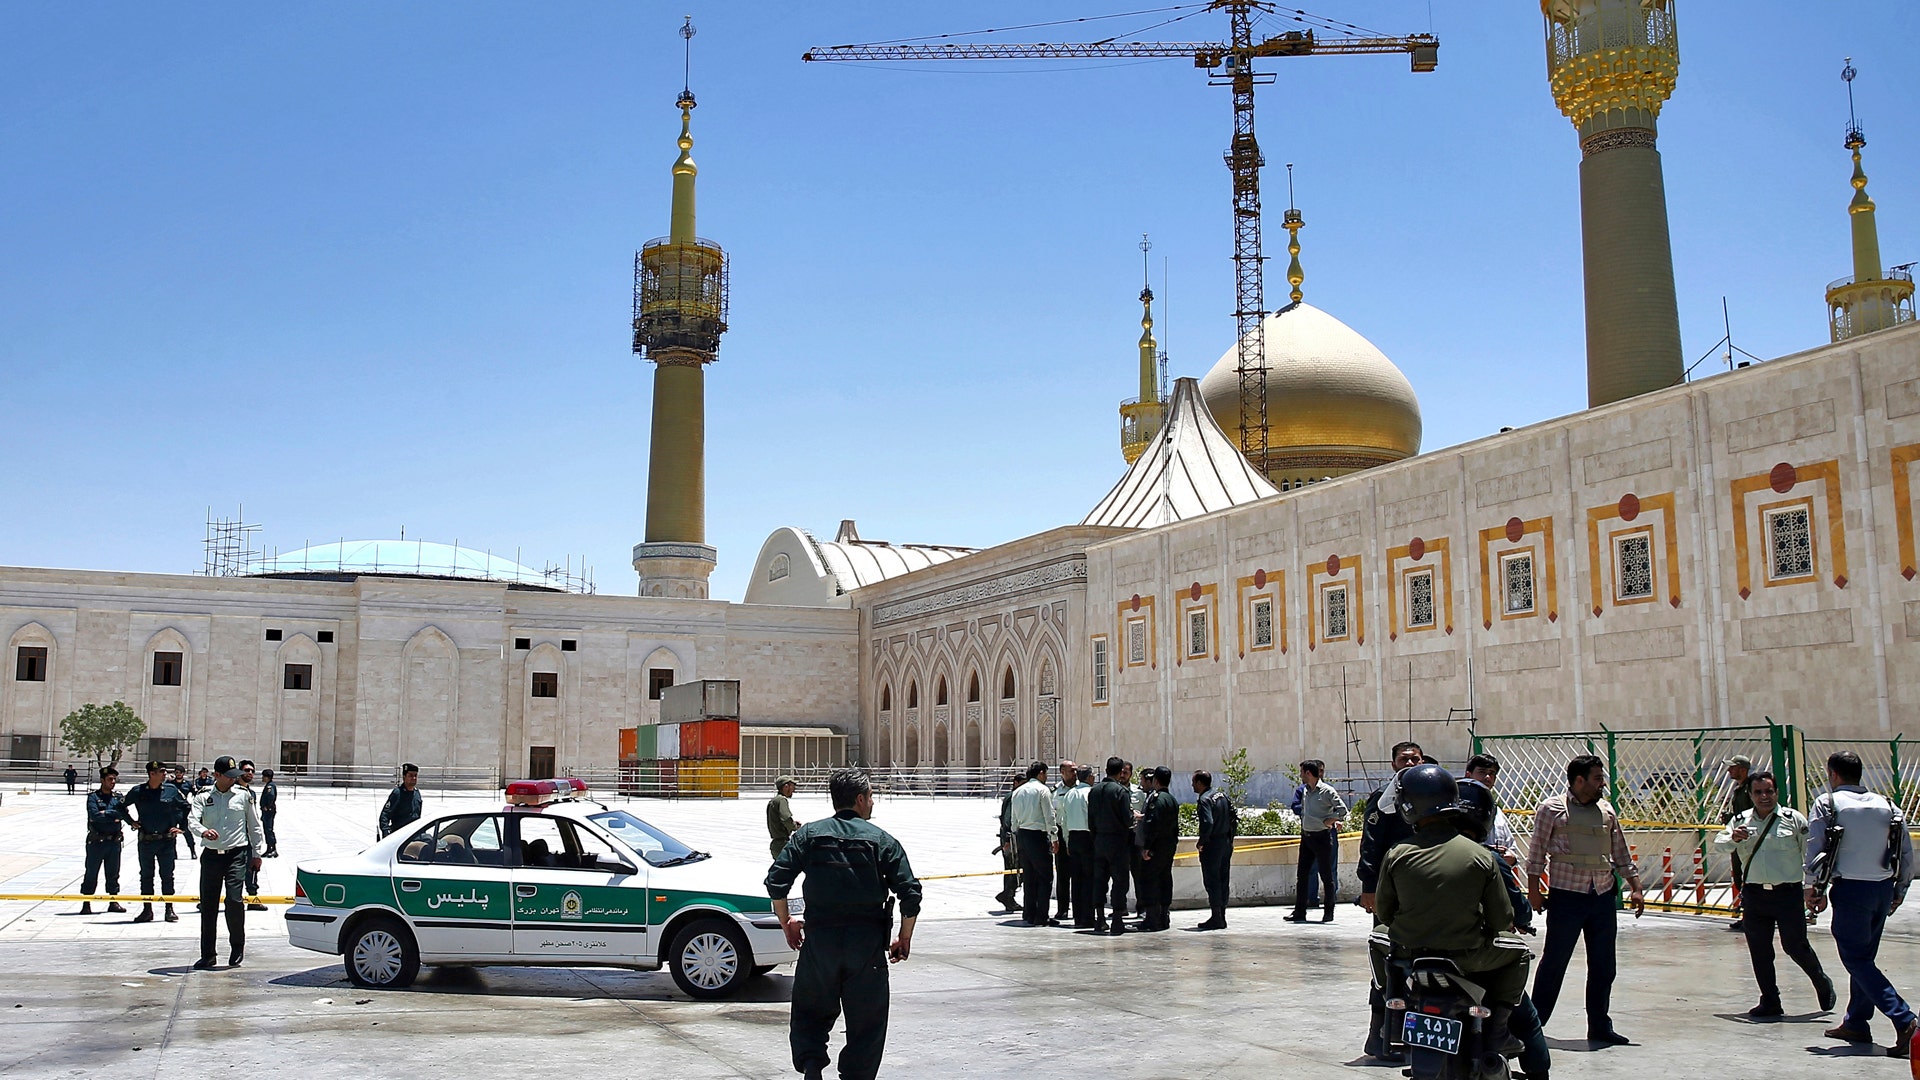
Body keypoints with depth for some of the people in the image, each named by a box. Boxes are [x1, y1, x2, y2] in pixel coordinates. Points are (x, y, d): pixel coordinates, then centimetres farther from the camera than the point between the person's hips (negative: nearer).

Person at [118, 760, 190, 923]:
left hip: (167, 841, -1)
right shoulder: (138, 792, -2)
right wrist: (131, 822, 5)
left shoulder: (171, 790, -2)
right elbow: (122, 806, 14)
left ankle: (169, 909, 11)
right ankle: (147, 909, 16)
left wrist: (181, 827, 4)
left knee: (167, 876, 4)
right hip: (145, 841, 1)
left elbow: (187, 807, 10)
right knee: (146, 876, 8)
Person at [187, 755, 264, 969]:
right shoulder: (203, 797, 6)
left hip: (237, 855, -2)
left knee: (234, 899, -15)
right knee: (208, 905, 5)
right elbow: (192, 819, -10)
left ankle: (237, 946, 6)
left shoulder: (244, 795, 5)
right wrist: (203, 831, -32)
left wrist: (256, 853, 11)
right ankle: (207, 955, 15)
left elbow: (254, 825, 11)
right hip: (211, 855, 2)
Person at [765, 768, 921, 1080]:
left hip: (819, 939, 1)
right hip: (867, 943, -1)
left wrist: (787, 923, 11)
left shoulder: (808, 834, 4)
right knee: (866, 1021, 10)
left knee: (810, 1013, 18)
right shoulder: (882, 840, 1)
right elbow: (911, 894, -5)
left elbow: (776, 882, -3)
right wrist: (904, 940, 8)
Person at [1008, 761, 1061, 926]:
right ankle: (1041, 916, -7)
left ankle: (1029, 914, 14)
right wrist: (1055, 838, -3)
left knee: (1028, 876, 12)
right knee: (1045, 877, -3)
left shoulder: (1017, 792, 12)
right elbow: (1049, 817, -9)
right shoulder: (1042, 790, -7)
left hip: (1022, 834, 7)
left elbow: (1013, 819, 14)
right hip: (1038, 835, -7)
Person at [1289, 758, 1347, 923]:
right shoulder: (1305, 790, 11)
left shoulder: (1327, 790, -11)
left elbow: (1342, 809, -12)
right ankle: (1299, 911, 10)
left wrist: (1329, 821, -12)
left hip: (1322, 837, -7)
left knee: (1326, 875, 2)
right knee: (1302, 874, 6)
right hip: (1306, 836, 7)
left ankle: (1329, 912, 12)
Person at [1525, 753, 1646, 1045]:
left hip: (1604, 899, 5)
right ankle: (1534, 1023, 11)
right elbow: (1537, 851, -3)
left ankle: (1600, 1027, 21)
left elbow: (1621, 854, 17)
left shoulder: (1606, 810, 12)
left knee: (1603, 966, 10)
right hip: (1567, 898, -5)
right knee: (1554, 963, 0)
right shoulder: (1552, 809, -4)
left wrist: (1636, 888, 11)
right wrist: (1533, 890, -8)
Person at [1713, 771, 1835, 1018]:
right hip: (1755, 894, 3)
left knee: (1795, 946, 1)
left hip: (1788, 893, -3)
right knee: (1759, 950, 5)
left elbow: (1811, 854, 0)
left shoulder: (1793, 819, -1)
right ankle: (1770, 1002, 18)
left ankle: (1823, 984, 30)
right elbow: (1718, 843, 2)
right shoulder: (1740, 821, 7)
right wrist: (1733, 838, -19)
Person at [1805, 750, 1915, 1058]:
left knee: (1857, 960, -2)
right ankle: (1856, 1022, 24)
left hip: (1851, 888, -6)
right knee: (1865, 956, 18)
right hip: (1883, 888, 6)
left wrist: (1813, 888, 3)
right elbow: (1907, 854, 9)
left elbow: (1814, 848, -7)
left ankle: (1904, 1021, -16)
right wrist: (1899, 891, 18)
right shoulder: (1887, 806, 10)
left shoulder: (1827, 804, -4)